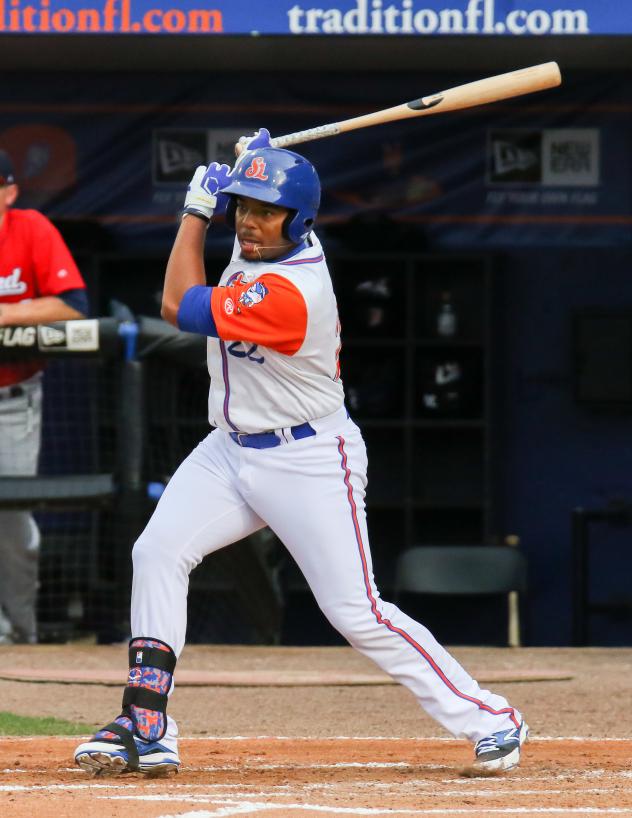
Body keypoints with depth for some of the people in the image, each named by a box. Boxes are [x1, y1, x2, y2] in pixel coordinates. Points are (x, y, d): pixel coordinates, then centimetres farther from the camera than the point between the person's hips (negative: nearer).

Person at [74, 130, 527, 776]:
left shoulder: (290, 292, -28)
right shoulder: (259, 242, -1)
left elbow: (180, 307, -20)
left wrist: (197, 208, -12)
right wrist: (253, 164, 4)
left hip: (309, 463, -9)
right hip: (232, 450, 9)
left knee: (357, 614, -8)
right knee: (158, 553, -9)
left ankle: (487, 720, 4)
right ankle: (146, 729, -9)